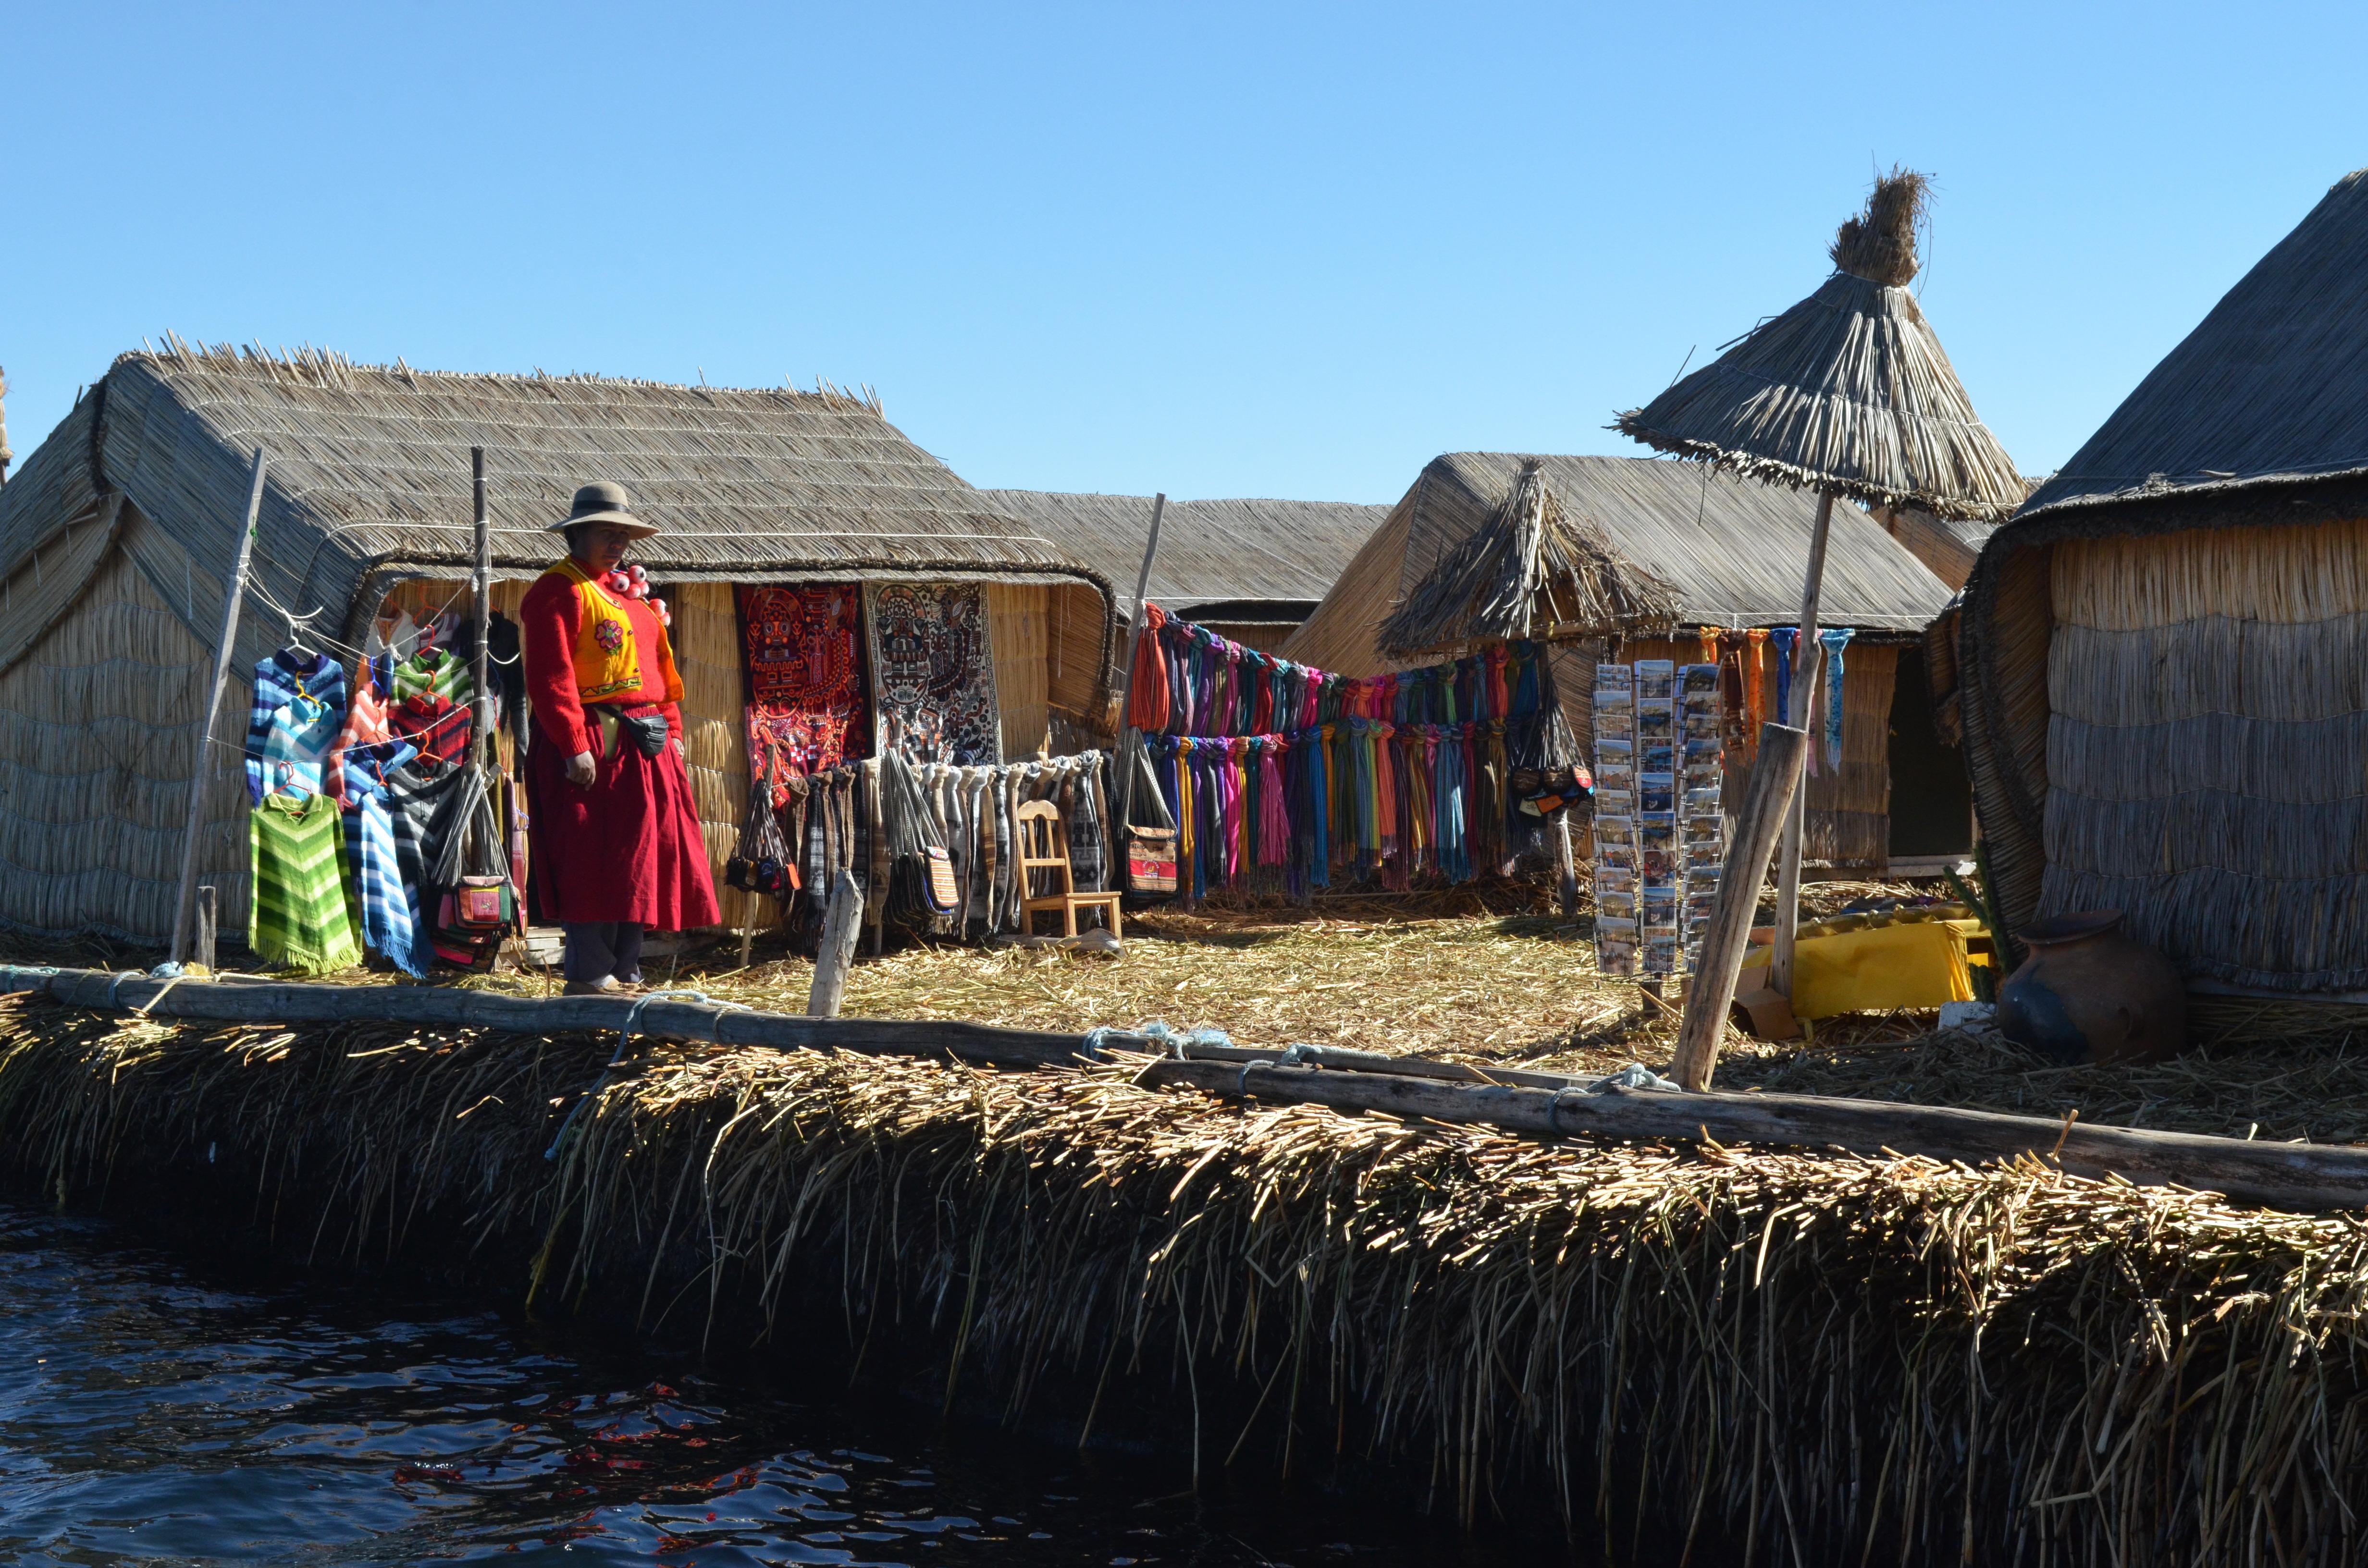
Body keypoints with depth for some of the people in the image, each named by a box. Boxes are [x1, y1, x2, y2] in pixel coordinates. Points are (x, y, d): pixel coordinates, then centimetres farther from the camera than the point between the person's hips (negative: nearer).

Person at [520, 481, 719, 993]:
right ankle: (589, 976, -3)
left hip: (645, 747, 9)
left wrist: (671, 730, 14)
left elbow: (661, 668, 24)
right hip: (591, 746, -9)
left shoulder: (630, 593, 21)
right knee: (593, 861, -8)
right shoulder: (560, 592, -8)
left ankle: (625, 971, 17)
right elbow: (550, 676, -16)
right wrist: (574, 746, -23)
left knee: (643, 856, 9)